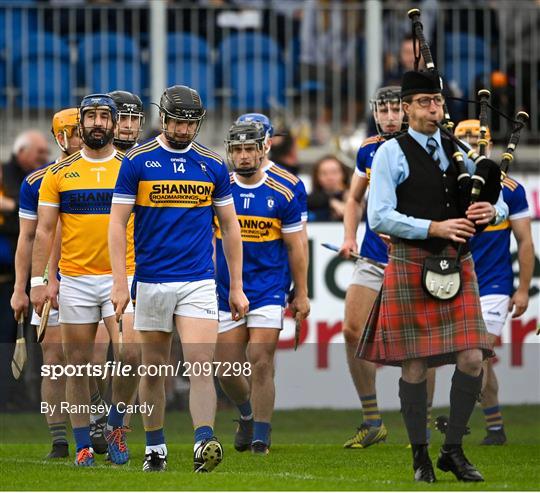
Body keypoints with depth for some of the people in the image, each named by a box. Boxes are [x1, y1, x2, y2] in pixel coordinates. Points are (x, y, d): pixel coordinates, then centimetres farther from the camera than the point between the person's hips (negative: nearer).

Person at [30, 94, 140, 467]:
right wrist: (37, 281, -1)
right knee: (79, 364, 3)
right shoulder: (59, 174, 5)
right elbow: (44, 230, 6)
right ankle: (83, 445, 12)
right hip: (75, 280, 1)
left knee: (130, 355, -17)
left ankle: (116, 425, 6)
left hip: (122, 278, -1)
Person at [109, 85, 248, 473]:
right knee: (154, 367, 9)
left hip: (199, 281, 0)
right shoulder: (137, 162, -1)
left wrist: (237, 288, 10)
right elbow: (118, 224, -1)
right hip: (151, 282, 0)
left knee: (201, 366, -13)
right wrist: (120, 283, -9)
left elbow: (230, 227, 12)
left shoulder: (212, 165, 6)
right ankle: (155, 448, 21)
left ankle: (205, 443, -23)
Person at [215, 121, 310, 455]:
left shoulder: (282, 193, -2)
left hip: (268, 288, -2)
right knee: (228, 369, 2)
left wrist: (301, 294, 4)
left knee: (261, 363, -10)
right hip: (226, 291, 2)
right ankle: (248, 415, 31)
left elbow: (296, 247, 4)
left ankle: (261, 438, -2)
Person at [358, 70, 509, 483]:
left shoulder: (456, 151, 13)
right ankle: (420, 456, 13)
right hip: (411, 264, -4)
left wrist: (491, 210, -9)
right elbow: (380, 217, -11)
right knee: (415, 365, 1)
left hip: (458, 264, 4)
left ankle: (454, 450, 9)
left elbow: (501, 204, 16)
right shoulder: (392, 154, -2)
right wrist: (434, 227, -19)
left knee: (472, 360, -5)